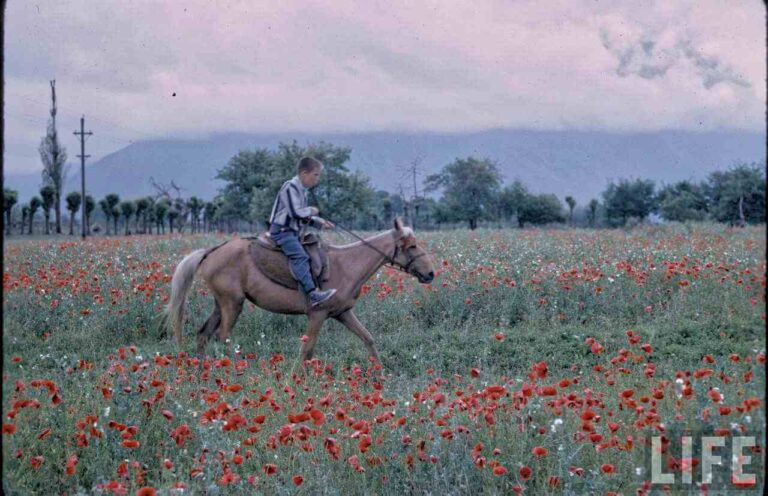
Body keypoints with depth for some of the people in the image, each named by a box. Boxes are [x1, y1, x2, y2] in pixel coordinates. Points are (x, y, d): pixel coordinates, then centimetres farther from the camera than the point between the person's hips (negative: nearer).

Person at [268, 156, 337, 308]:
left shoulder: (301, 190, 18)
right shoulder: (291, 187, -13)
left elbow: (303, 217, 24)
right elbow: (295, 212, -23)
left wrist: (319, 222, 11)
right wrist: (311, 211, -8)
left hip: (293, 232, 11)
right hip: (282, 231, -11)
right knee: (300, 257, -26)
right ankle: (312, 294, -37)